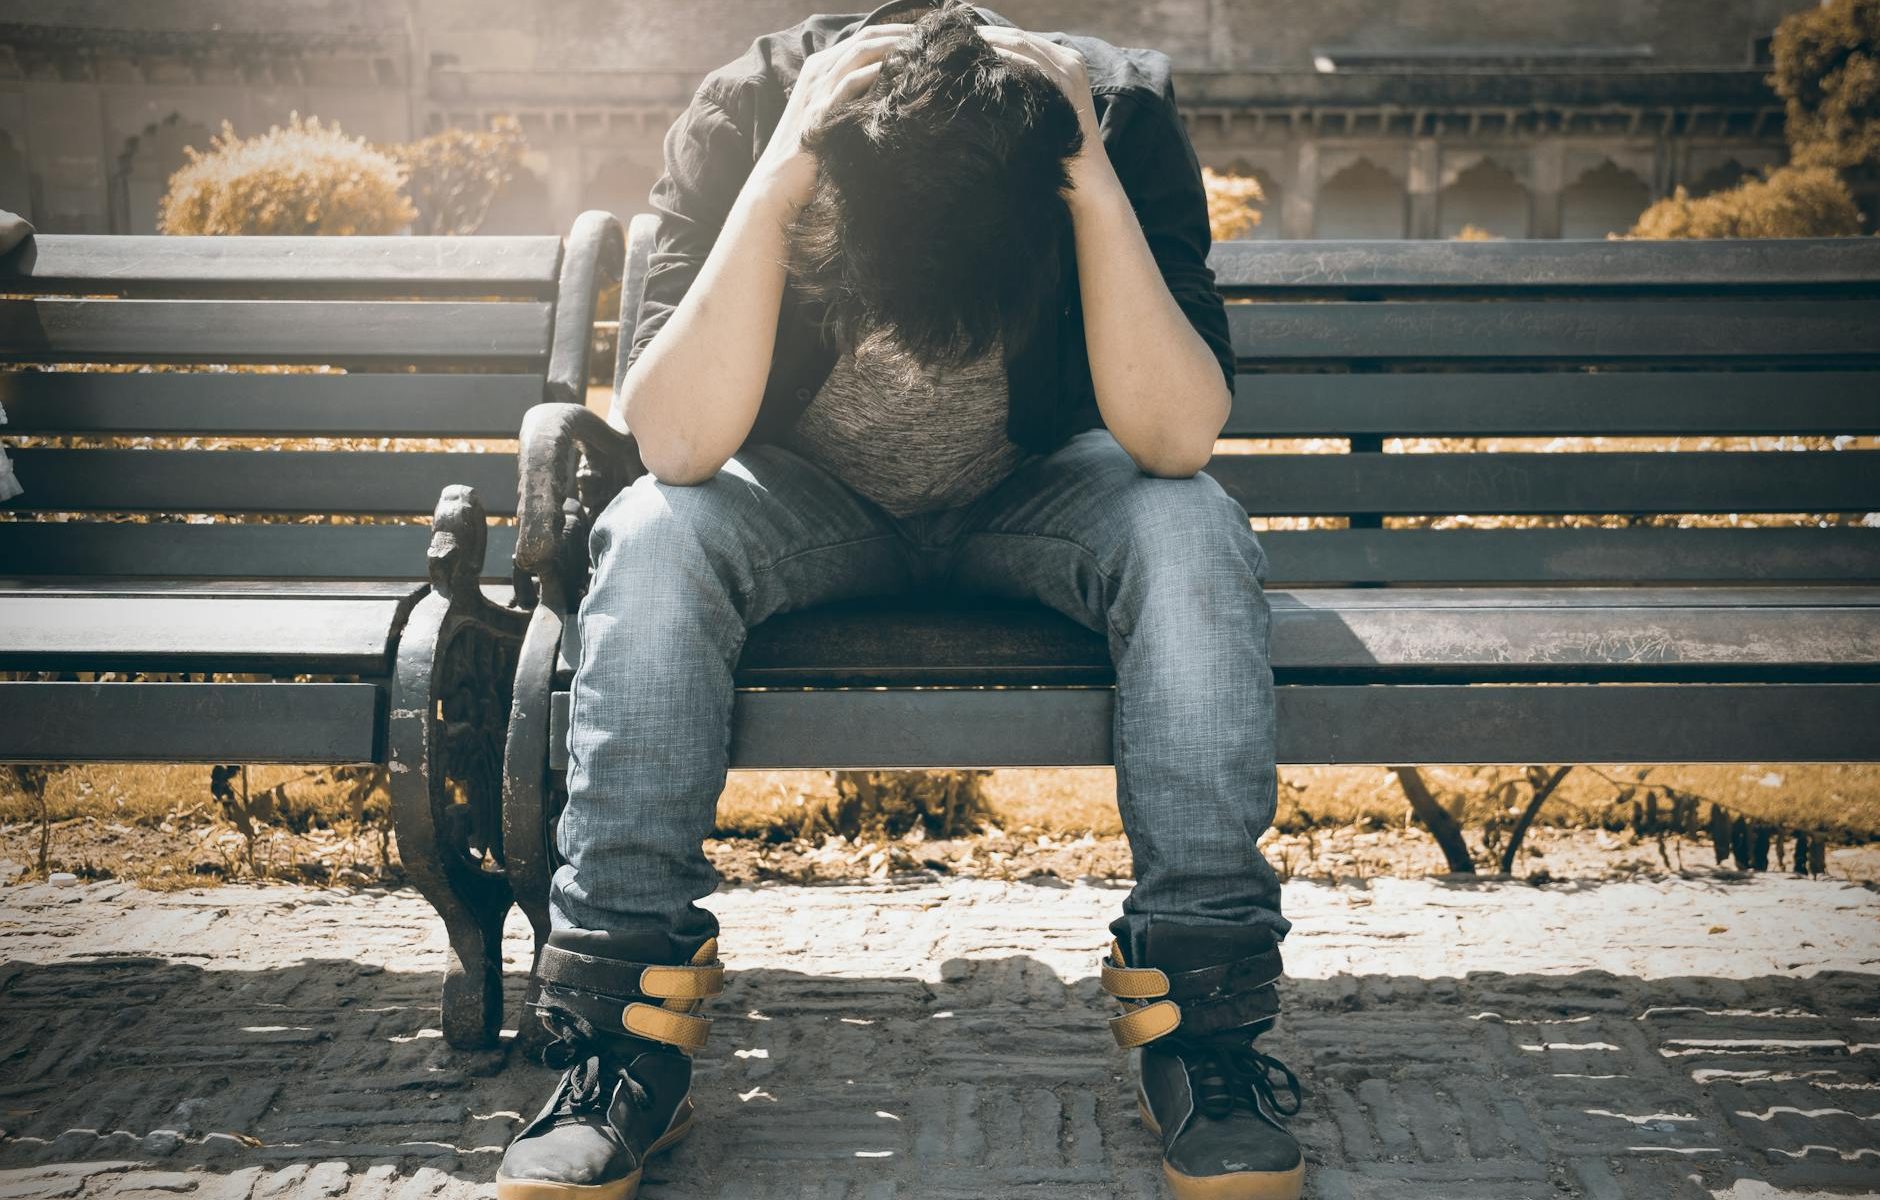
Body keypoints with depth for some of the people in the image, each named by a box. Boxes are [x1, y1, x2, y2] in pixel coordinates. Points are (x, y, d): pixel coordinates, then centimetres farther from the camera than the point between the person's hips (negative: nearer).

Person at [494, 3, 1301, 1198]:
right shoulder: (748, 111, -26)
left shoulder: (1122, 111, -25)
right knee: (652, 539, -31)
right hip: (809, 503, 0)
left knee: (1192, 535, -31)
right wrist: (776, 182, -41)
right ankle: (628, 1033, -23)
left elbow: (1176, 439, -33)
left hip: (1031, 496, 0)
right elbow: (677, 444, -34)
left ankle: (1204, 1020, -23)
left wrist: (1096, 186, -40)